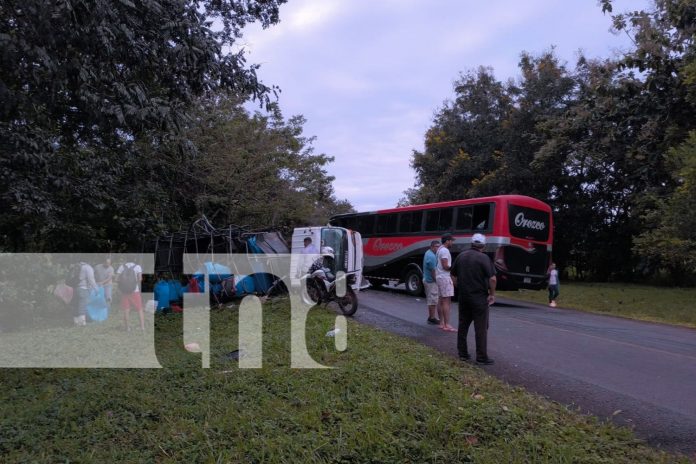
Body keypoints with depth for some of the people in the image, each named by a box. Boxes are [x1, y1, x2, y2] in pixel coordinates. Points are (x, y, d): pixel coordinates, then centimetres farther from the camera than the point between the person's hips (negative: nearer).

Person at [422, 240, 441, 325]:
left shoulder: (428, 253, 10)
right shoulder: (432, 257, -22)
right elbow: (433, 271, -22)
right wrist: (437, 281, -15)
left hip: (426, 279, 11)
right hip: (431, 281, -11)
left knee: (430, 300, 17)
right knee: (433, 300, -2)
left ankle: (431, 317, 25)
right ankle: (432, 318, 4)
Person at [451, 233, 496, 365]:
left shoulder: (461, 256, 5)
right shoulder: (483, 258, -13)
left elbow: (454, 274, 12)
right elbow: (492, 278, -18)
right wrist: (492, 294, -6)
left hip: (463, 296, 6)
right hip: (479, 297, -6)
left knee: (463, 325, 14)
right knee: (481, 328, 0)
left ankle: (462, 353, 20)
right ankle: (481, 357, 2)